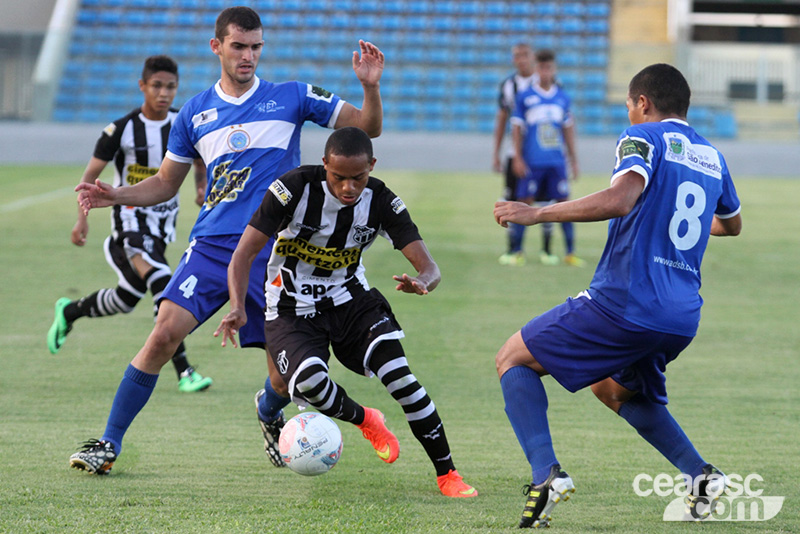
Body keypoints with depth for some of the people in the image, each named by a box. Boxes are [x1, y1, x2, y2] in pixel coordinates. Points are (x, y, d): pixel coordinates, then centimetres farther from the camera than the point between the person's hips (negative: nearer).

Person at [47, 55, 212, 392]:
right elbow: (90, 175, -6)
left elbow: (201, 165, 14)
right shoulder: (122, 130, -13)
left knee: (127, 298, 16)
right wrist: (82, 218, -18)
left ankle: (69, 312, 45)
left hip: (163, 222, 5)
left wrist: (203, 188, -8)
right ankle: (183, 371, -24)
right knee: (164, 287, -24)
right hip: (130, 219, -5)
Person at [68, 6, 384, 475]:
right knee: (165, 334, -16)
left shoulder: (292, 97, 5)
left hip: (275, 251, -1)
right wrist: (117, 196, 1)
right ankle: (110, 442, -7)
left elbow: (367, 128, 5)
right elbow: (166, 183, 19)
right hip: (212, 245, 1)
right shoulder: (195, 114, 10)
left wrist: (371, 87, -14)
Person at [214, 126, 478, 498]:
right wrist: (238, 309, -37)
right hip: (292, 310, -2)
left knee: (399, 376, -21)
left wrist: (421, 283, -42)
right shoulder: (295, 188, -21)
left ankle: (447, 474, -6)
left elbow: (429, 268, -16)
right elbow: (244, 254, -19)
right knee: (309, 381, -31)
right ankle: (365, 420, 4)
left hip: (351, 300, 2)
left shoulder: (380, 201, -13)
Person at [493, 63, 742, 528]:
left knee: (513, 360, 5)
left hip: (624, 299, -7)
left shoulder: (645, 137, -4)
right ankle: (702, 476, 18)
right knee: (615, 389, 33)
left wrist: (536, 214, -20)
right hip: (683, 318, 7)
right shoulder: (711, 155, 18)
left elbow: (620, 199, -23)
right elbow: (732, 225, 36)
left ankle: (546, 473, -14)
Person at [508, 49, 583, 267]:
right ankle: (517, 251, 6)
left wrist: (573, 159, 15)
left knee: (563, 203, 0)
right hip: (532, 162, -2)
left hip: (557, 161, 2)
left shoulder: (562, 98, 10)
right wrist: (517, 158, -5)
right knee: (526, 203, -3)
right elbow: (517, 128, 2)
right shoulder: (525, 97, 1)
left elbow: (568, 128, 16)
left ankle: (570, 253, 5)